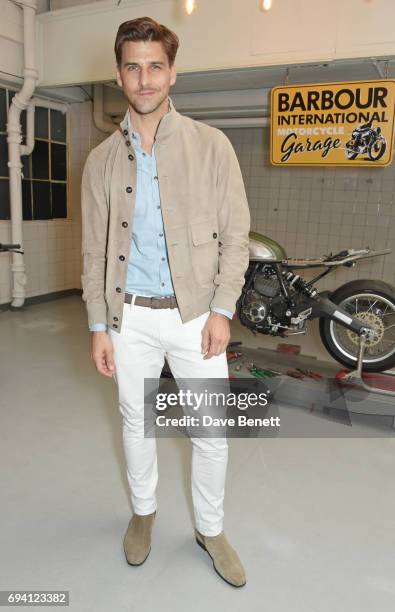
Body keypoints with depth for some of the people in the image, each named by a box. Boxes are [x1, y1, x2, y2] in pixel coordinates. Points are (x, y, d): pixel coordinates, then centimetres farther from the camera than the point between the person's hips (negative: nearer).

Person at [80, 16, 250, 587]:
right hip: (131, 316, 2)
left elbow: (236, 234, -2)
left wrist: (221, 310, -10)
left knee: (212, 431, 6)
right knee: (136, 421, 16)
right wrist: (99, 326, 2)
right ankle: (144, 511, 41)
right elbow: (94, 250, 6)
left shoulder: (211, 145, -1)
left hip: (196, 313, -1)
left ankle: (210, 528, 31)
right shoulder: (101, 160, 5)